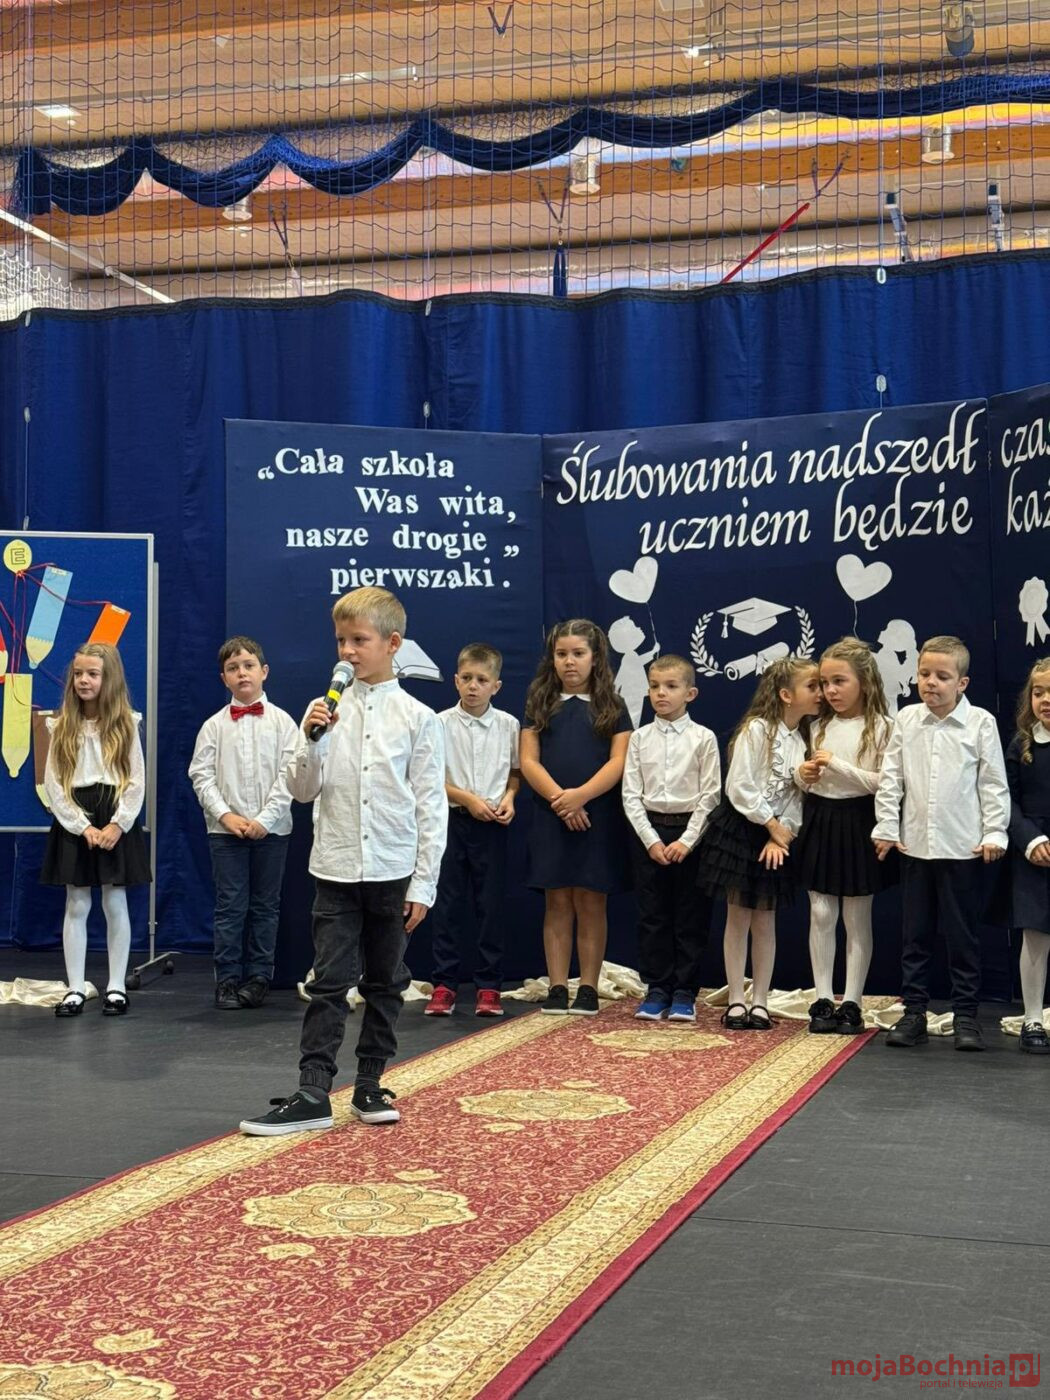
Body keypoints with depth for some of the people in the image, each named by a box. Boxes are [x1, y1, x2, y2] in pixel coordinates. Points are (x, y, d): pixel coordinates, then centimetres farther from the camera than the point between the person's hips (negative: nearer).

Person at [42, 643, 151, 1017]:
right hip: (73, 823, 1)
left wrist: (117, 824, -13)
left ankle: (116, 986, 12)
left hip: (116, 822, -1)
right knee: (76, 906, 4)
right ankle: (76, 988, 10)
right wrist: (82, 826, -11)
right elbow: (52, 782, -2)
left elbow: (137, 781, -2)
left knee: (115, 904, 3)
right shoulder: (61, 726, 2)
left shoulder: (126, 724, 1)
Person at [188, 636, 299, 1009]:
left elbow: (289, 775, -4)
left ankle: (258, 978, 16)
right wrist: (225, 814, -10)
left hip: (271, 829, 0)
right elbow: (201, 775, 1)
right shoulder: (214, 725, 4)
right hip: (226, 829, 0)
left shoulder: (281, 722, 1)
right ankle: (227, 980, 9)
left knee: (265, 906, 7)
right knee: (230, 907, 2)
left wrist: (265, 818, -12)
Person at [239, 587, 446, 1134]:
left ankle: (369, 1084, 22)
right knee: (329, 982, 0)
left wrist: (423, 885, -5)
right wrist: (312, 741, -13)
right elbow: (302, 790, 4)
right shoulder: (326, 711, 2)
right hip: (336, 870, 1)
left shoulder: (417, 718, -3)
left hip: (393, 873, 0)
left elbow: (431, 807, -3)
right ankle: (312, 1093, 1)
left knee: (385, 983, 11)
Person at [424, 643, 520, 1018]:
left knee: (491, 905, 4)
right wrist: (468, 798, -13)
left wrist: (509, 797, -6)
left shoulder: (507, 725, 3)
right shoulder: (442, 723, -2)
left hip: (492, 825, 1)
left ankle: (488, 986, 12)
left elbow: (516, 772, 13)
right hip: (451, 820, -1)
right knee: (446, 904, 2)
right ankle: (443, 984, 10)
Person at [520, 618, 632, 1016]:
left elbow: (619, 761, -4)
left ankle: (588, 988, 7)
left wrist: (580, 796, -17)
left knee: (590, 903, 2)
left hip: (599, 817, -1)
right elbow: (528, 760, 1)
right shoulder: (540, 703, 9)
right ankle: (557, 987, 7)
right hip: (550, 817, 1)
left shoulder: (612, 706, 6)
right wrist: (559, 798, -13)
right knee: (557, 902, 3)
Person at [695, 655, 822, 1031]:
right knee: (738, 918, 3)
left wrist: (783, 833, -12)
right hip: (741, 828, -5)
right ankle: (736, 1001, 9)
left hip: (778, 836, 5)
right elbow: (739, 788, -16)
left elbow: (799, 794, 1)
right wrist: (771, 825, -11)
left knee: (765, 920, 8)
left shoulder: (806, 738, 5)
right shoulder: (756, 729, -12)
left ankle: (760, 1002, 15)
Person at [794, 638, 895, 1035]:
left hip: (857, 824, -5)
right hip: (819, 820, 5)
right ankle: (823, 1001, 13)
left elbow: (883, 783, -16)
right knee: (820, 916, 6)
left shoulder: (879, 728, -9)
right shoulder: (821, 726, 8)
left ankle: (851, 1003, 13)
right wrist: (805, 776, -4)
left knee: (857, 919, 6)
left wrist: (839, 766, -20)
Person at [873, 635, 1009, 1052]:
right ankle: (914, 1011, 17)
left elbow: (994, 784, -2)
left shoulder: (980, 723, -4)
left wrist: (994, 833, -6)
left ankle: (966, 1014, 14)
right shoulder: (906, 720, 3)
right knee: (914, 934, 9)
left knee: (962, 935, 5)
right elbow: (891, 778, 5)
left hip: (962, 848, -3)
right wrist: (886, 828, 2)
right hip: (914, 846, 3)